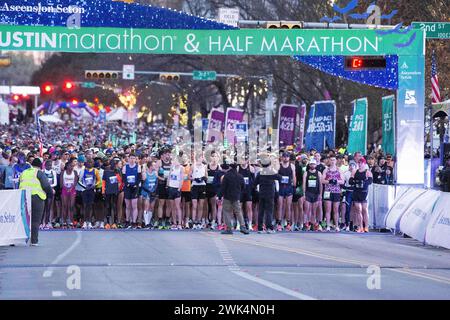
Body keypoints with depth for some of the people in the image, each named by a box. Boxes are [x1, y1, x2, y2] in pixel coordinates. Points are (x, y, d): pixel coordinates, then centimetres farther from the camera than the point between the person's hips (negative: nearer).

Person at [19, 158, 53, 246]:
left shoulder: (24, 173, 17)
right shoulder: (39, 173, -1)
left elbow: (19, 186, 17)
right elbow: (46, 186, -7)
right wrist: (51, 192, 9)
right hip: (36, 197, -5)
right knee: (35, 220, 0)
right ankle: (34, 241, -2)